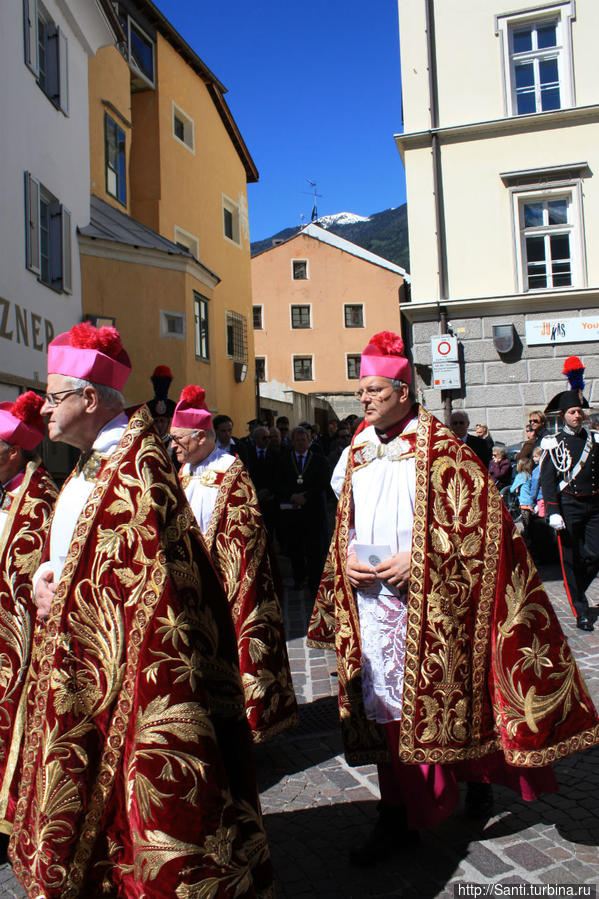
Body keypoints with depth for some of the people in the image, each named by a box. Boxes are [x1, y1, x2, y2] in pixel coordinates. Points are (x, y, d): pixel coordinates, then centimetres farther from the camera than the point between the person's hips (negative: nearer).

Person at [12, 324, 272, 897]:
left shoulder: (136, 470, -20)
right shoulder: (89, 467, 11)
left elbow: (150, 583, -23)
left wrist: (66, 599, -14)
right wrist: (50, 577, 0)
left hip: (124, 670, -9)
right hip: (77, 672, 9)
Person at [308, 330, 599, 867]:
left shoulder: (440, 449, -7)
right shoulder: (359, 451, 12)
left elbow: (482, 516, -12)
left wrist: (418, 558, -18)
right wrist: (346, 558, -2)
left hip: (427, 602, -5)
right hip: (370, 601, 5)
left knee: (442, 701, 7)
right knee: (383, 706, 8)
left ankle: (480, 777, 38)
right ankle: (396, 817, 21)